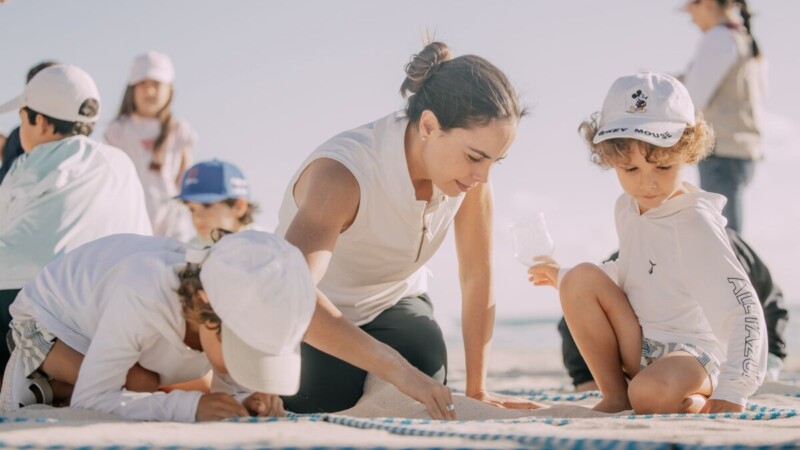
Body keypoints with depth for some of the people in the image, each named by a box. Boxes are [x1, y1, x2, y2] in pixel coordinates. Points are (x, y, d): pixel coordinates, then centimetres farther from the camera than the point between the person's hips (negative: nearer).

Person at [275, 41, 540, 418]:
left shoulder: (469, 169, -20)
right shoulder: (341, 174, -37)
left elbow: (477, 277, -11)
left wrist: (477, 390, -10)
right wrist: (395, 367, -55)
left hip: (393, 302, 3)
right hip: (312, 315, -3)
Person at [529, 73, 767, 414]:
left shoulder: (696, 224, -20)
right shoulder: (627, 208, 3)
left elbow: (743, 309, -24)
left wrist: (732, 393, -30)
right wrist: (564, 278, 28)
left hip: (692, 354, -8)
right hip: (638, 346, 8)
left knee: (653, 393, -39)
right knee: (582, 277, -13)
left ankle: (696, 404, -3)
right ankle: (615, 396, -3)